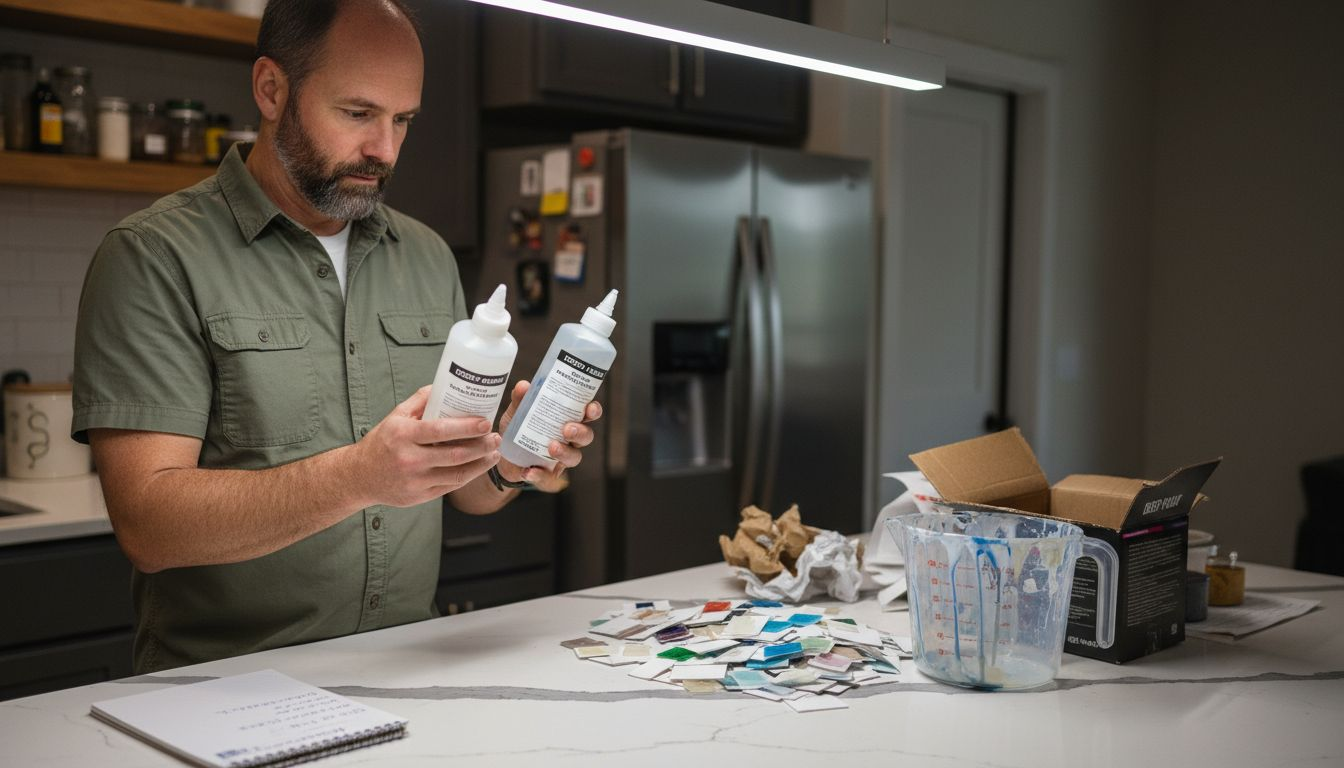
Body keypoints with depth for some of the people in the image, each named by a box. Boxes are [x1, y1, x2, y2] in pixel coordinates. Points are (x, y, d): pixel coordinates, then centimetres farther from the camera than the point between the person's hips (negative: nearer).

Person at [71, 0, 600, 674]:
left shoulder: (429, 259, 12)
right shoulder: (156, 257, -5)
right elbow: (147, 523, -14)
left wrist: (507, 464, -7)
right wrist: (356, 476, -26)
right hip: (227, 690, -5)